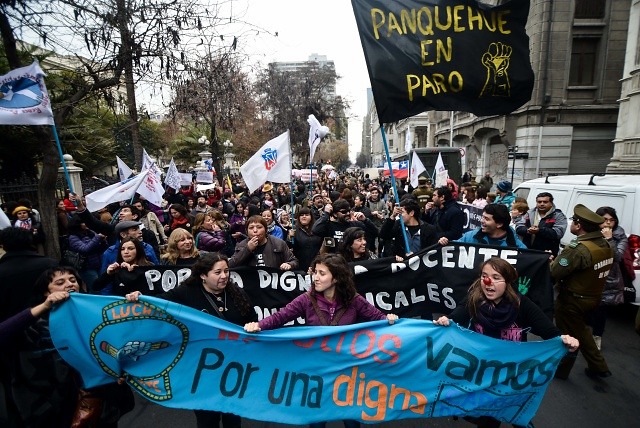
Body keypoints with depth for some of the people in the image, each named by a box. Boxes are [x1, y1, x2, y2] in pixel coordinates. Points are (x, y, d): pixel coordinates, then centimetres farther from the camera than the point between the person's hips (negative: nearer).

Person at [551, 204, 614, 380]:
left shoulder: (578, 249, -30)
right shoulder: (605, 245, -1)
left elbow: (554, 271, -28)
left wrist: (551, 260, -7)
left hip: (573, 299, -8)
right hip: (593, 296, 8)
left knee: (567, 335, 10)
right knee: (581, 330, 28)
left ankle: (561, 370, 27)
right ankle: (598, 367, 37)